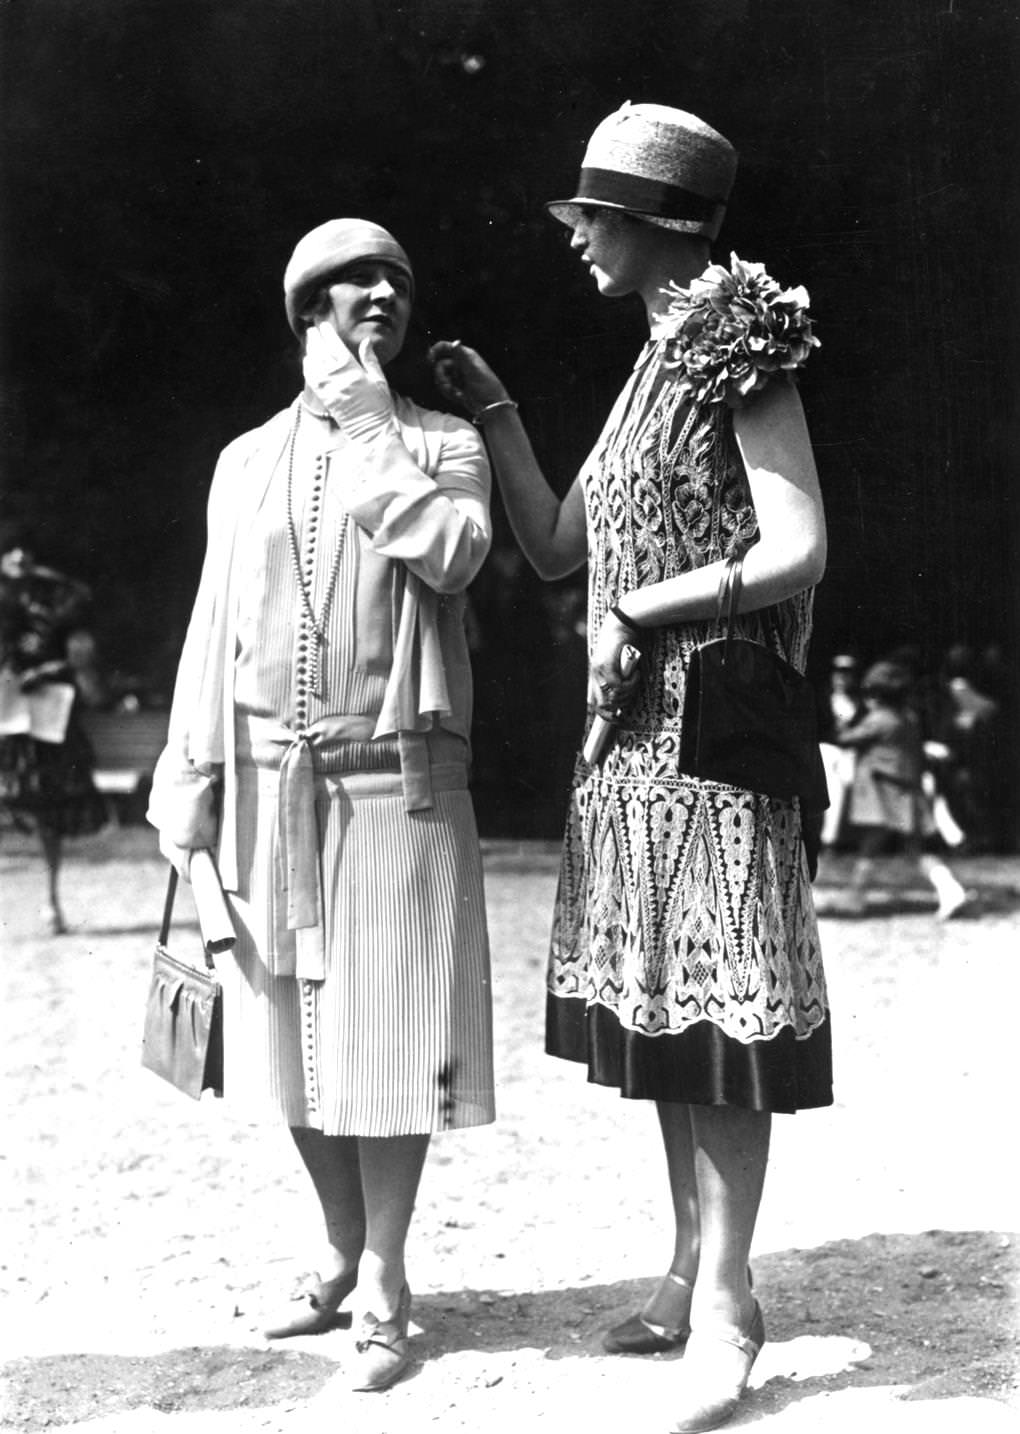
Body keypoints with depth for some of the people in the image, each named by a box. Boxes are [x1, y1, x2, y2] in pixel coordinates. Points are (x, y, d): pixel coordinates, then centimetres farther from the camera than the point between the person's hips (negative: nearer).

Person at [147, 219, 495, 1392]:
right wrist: (190, 787, 5)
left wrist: (368, 419, -8)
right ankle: (342, 1254, 26)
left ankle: (385, 1289, 9)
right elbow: (214, 630, 11)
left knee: (386, 1034, -2)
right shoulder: (247, 461, 13)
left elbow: (447, 554, -16)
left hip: (394, 779, -3)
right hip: (269, 784, 3)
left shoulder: (444, 445, 6)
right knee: (293, 1034, 9)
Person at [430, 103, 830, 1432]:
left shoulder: (743, 351, -9)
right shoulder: (656, 365, 16)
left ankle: (726, 1313, 2)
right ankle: (693, 1273, 22)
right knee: (660, 1014, 11)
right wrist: (493, 412, 12)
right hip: (633, 732, 9)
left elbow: (798, 552, -17)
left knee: (721, 1018, -5)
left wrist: (639, 611, -11)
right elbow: (555, 549, 18)